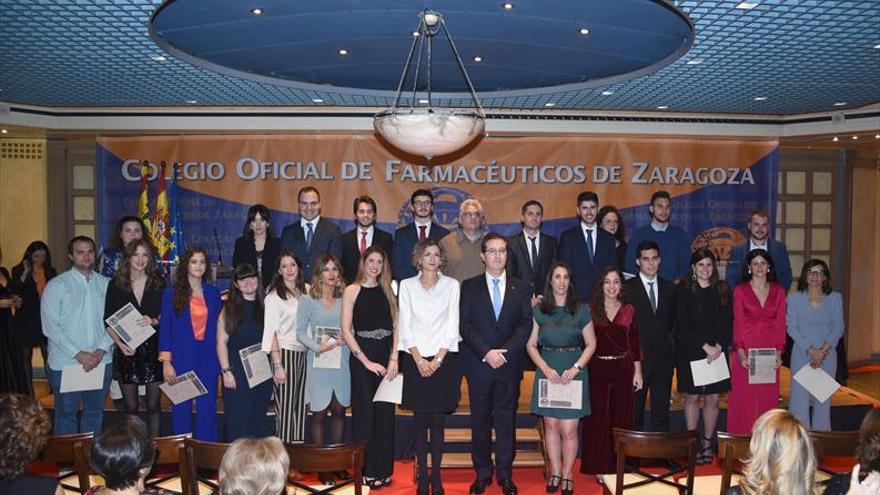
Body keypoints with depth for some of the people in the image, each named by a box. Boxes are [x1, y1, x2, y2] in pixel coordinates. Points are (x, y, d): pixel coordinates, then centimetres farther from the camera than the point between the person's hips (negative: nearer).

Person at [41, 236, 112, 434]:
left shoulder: (105, 284, 6)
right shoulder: (56, 285, -3)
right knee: (66, 414, 5)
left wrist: (100, 351, -11)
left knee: (95, 412, 13)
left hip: (101, 362, 3)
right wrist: (78, 354, -15)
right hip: (65, 363, -3)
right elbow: (50, 327, -8)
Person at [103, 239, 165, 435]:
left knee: (153, 405, 3)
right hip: (126, 351, 0)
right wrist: (120, 343, -12)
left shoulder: (158, 285, 5)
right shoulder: (116, 285, 3)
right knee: (131, 406, 4)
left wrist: (154, 321, -12)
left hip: (153, 350, 1)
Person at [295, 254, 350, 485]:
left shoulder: (344, 299, 7)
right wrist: (318, 346, -16)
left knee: (339, 411, 8)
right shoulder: (308, 300, -1)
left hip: (342, 362, 3)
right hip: (319, 362, -3)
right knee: (319, 413, 3)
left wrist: (346, 338, -7)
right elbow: (300, 332, -3)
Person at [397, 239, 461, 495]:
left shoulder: (452, 285, 4)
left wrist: (438, 359, -8)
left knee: (438, 421, 1)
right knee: (421, 421, 4)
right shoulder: (407, 285, 6)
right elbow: (405, 325, 2)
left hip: (443, 359, 0)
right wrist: (419, 360, -7)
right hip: (416, 360, 1)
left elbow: (452, 325, 0)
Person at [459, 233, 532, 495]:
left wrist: (505, 352, -12)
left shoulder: (521, 288, 9)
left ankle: (505, 474, 14)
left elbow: (525, 325, 1)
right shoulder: (469, 286, 5)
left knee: (507, 421, 5)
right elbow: (465, 325, -2)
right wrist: (486, 352, -13)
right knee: (480, 421, 6)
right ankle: (482, 473, 16)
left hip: (510, 365, 1)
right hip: (478, 365, -1)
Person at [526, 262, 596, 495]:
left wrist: (576, 368, -10)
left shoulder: (581, 310, 0)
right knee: (550, 425, 7)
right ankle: (555, 472, 21)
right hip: (547, 372, 2)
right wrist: (546, 368, -9)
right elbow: (531, 345, 4)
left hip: (573, 373, -1)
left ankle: (567, 475, 15)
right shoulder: (539, 310, 3)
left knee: (568, 429, -2)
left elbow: (591, 345, 3)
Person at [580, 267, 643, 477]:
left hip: (622, 369, 2)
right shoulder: (590, 309, -1)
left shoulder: (629, 310, 4)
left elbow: (634, 343, 6)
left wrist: (637, 371, 5)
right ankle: (599, 467, 15)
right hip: (596, 369, -2)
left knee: (620, 417, 8)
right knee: (597, 416, 3)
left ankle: (618, 465, 21)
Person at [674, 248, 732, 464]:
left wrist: (719, 347, -9)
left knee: (713, 398, 4)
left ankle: (707, 443, 15)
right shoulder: (684, 289, -2)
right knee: (692, 397, 1)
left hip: (717, 352, 3)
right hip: (691, 352, -3)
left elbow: (728, 322, 5)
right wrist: (705, 346, -14)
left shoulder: (722, 290, 7)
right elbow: (682, 323, -8)